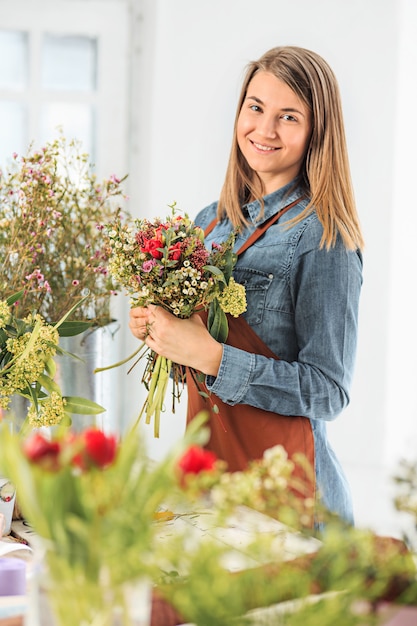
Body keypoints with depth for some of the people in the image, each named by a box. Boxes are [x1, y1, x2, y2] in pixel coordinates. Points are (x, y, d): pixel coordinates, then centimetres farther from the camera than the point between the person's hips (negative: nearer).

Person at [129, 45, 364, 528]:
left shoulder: (322, 239, -14)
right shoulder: (211, 222, 6)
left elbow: (327, 392, -17)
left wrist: (210, 357, -24)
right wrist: (155, 328, -3)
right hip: (204, 470, 6)